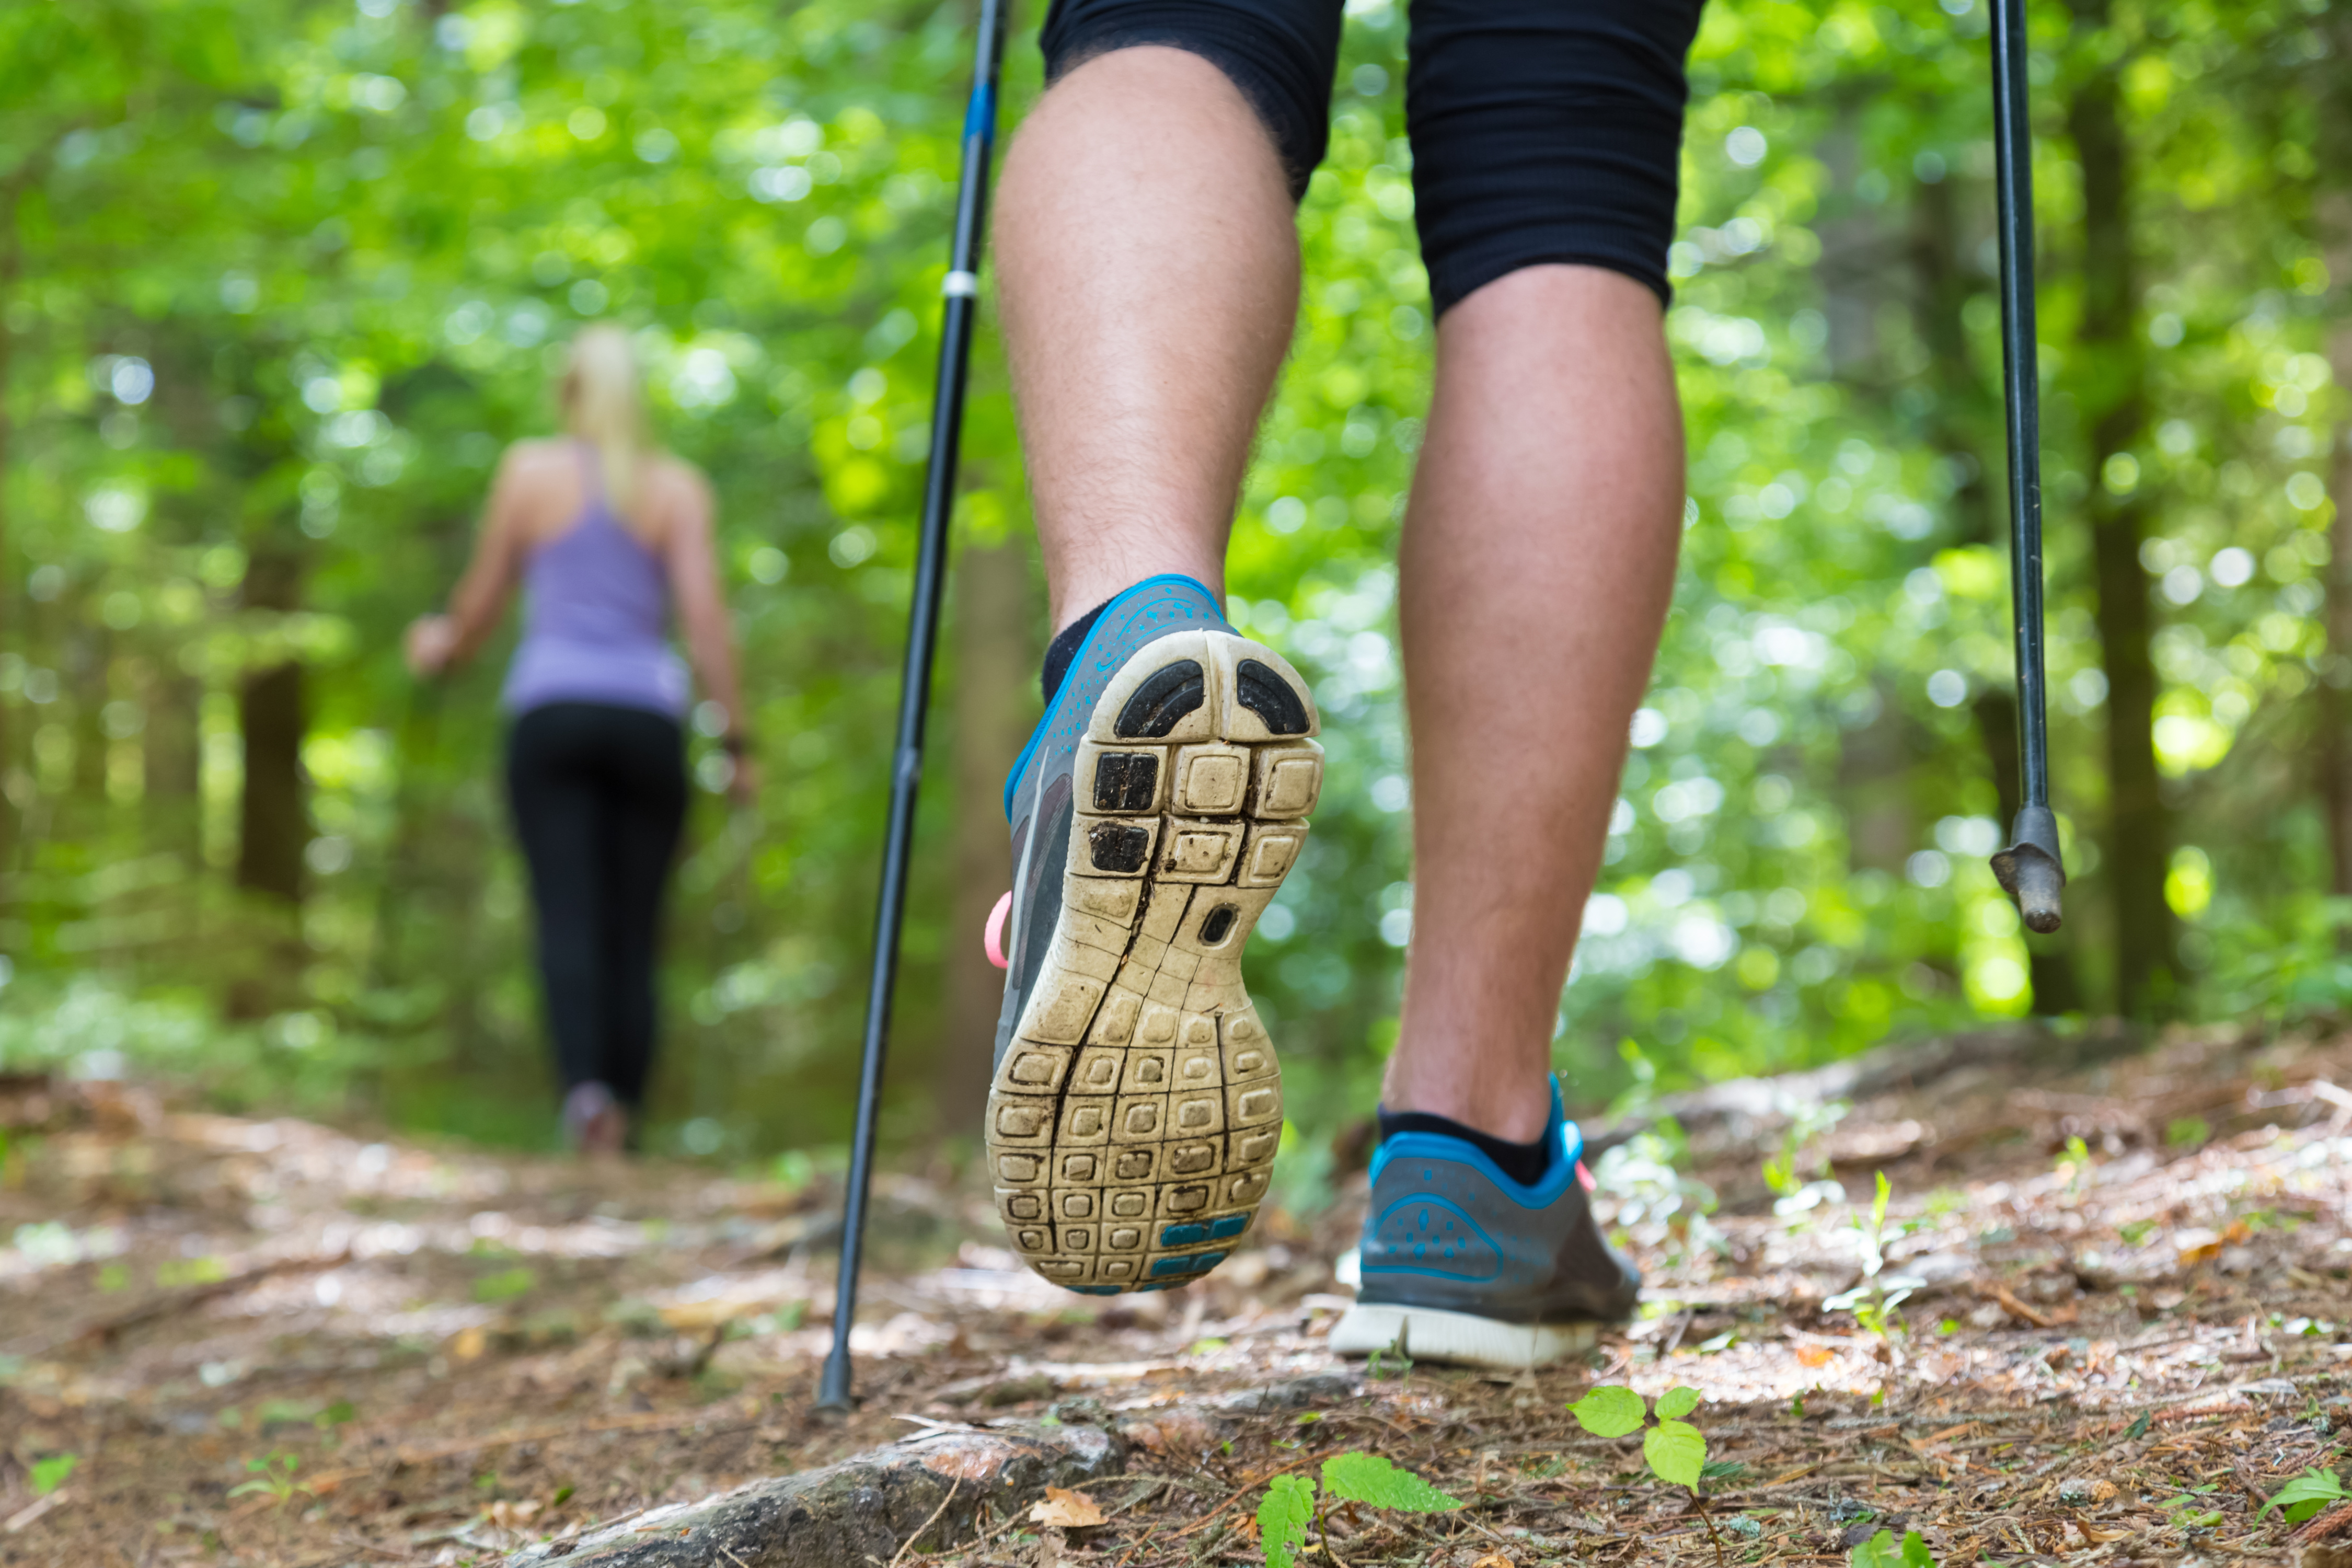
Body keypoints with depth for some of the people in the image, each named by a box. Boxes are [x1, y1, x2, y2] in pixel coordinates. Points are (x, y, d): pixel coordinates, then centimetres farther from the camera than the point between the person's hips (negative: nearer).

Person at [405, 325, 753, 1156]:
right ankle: (622, 1118, 5)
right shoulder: (678, 486, 7)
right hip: (647, 717, 1)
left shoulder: (529, 469, 7)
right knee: (633, 927, 6)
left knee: (566, 915, -11)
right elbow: (703, 615, -2)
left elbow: (482, 601, 13)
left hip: (551, 711, -1)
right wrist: (736, 739, 2)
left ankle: (584, 1081, -32)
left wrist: (442, 646, 34)